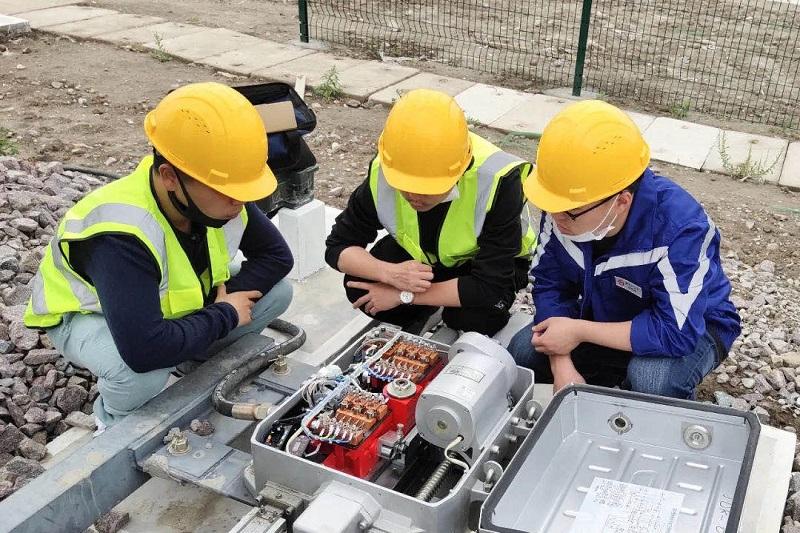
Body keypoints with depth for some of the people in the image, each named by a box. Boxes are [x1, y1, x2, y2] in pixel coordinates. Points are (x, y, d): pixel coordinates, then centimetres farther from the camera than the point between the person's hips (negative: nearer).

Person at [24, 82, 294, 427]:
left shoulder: (219, 195, -23)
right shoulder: (120, 235, -42)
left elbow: (276, 255, -9)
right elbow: (144, 349, -50)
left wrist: (228, 298, -27)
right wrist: (225, 316, -34)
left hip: (175, 304, 6)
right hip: (89, 314, -5)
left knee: (276, 291, -11)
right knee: (142, 374, -39)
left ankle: (203, 361, 11)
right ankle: (115, 420, -2)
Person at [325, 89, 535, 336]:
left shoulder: (497, 182, -39)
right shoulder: (383, 172, -26)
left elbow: (489, 288, -37)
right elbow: (339, 246, -17)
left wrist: (404, 295, -33)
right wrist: (390, 273, -37)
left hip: (485, 259, -3)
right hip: (419, 255, 4)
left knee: (476, 317, -33)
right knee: (359, 288, -21)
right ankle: (419, 315, 9)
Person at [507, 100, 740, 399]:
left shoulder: (680, 228, -37)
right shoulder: (564, 206, -22)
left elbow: (676, 332, -37)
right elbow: (549, 283, -11)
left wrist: (579, 331, -32)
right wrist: (562, 365, -24)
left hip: (689, 326, -5)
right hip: (608, 317, 6)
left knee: (651, 379, -37)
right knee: (521, 353, -11)